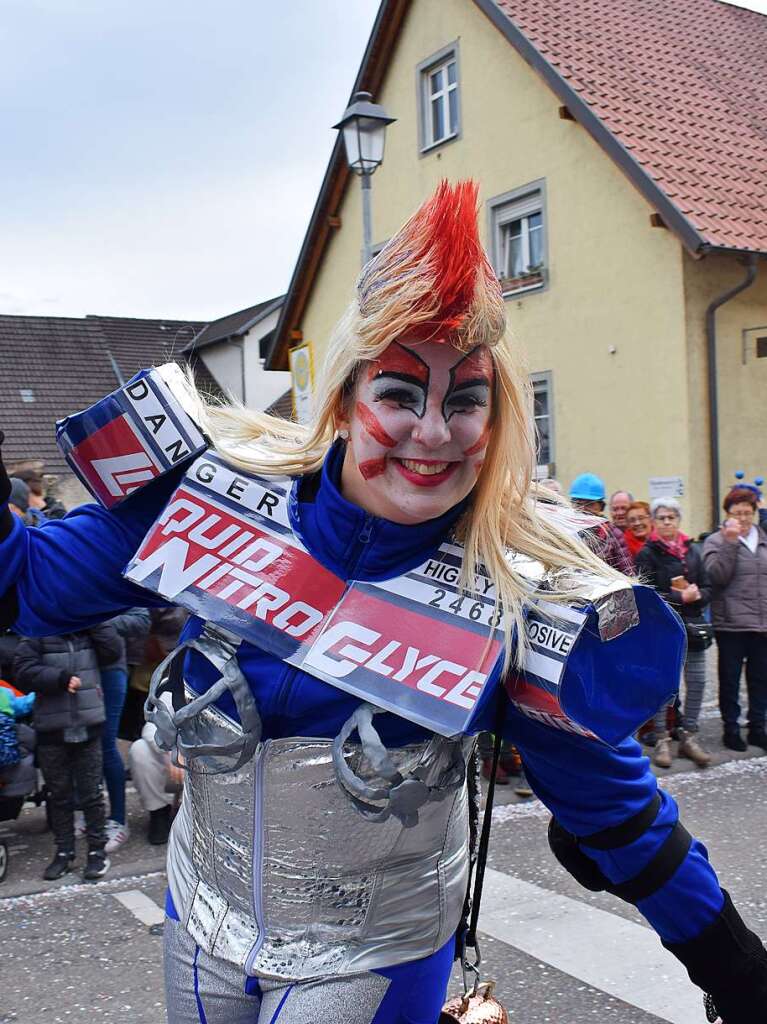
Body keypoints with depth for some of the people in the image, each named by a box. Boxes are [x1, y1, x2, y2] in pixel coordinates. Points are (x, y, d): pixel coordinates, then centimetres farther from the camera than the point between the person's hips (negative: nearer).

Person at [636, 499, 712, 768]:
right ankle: (661, 739, 10)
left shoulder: (691, 550, 12)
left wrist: (697, 595, -10)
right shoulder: (647, 555, -4)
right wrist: (680, 598, -17)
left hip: (692, 625, 5)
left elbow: (707, 587, 12)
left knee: (697, 682, 5)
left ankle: (689, 737, 17)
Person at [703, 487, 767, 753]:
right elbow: (716, 576, -16)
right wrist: (730, 542, -20)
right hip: (731, 623, -4)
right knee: (730, 679, 5)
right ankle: (731, 729, 16)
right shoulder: (716, 541, -3)